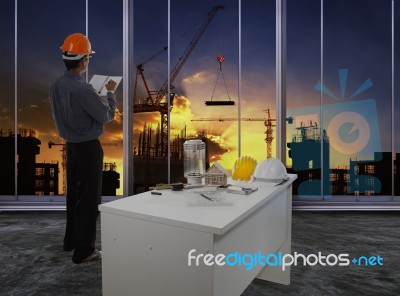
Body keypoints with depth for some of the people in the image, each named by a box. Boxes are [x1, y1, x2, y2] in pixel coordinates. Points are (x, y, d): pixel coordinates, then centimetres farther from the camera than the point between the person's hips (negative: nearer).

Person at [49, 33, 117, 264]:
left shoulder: (56, 87, 3)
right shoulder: (83, 90, -24)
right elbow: (107, 116, -12)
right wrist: (111, 93, 3)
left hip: (71, 145, 9)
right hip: (89, 148, -8)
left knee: (74, 194, 19)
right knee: (88, 199, 1)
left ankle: (71, 240, 34)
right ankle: (84, 250, 12)